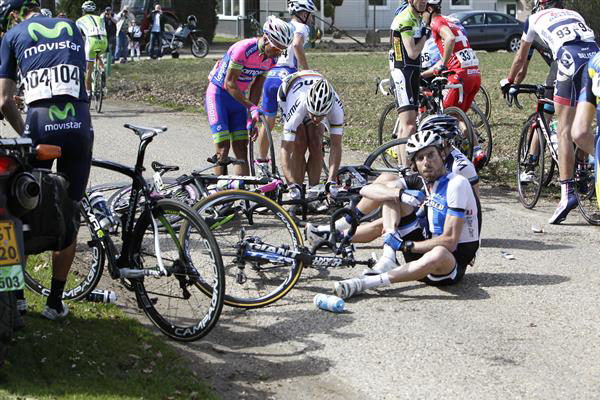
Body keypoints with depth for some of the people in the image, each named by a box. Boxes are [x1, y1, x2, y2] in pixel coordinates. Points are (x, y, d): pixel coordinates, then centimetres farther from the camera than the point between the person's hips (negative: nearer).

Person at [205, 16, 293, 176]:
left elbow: (257, 86, 2)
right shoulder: (243, 49, -28)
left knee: (241, 148, 0)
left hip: (238, 97, 6)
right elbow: (229, 83, -25)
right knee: (223, 148, -12)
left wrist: (252, 118, -4)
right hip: (218, 95, -6)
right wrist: (252, 107, -28)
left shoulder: (272, 58, -6)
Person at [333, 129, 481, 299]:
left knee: (439, 254, -45)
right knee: (392, 194, 2)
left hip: (454, 264, -7)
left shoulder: (457, 184, -17)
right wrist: (398, 191, -14)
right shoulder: (420, 181, 4)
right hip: (427, 249, 7)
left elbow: (449, 241, -24)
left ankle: (364, 283, -45)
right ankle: (388, 259, -21)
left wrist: (405, 245, -20)